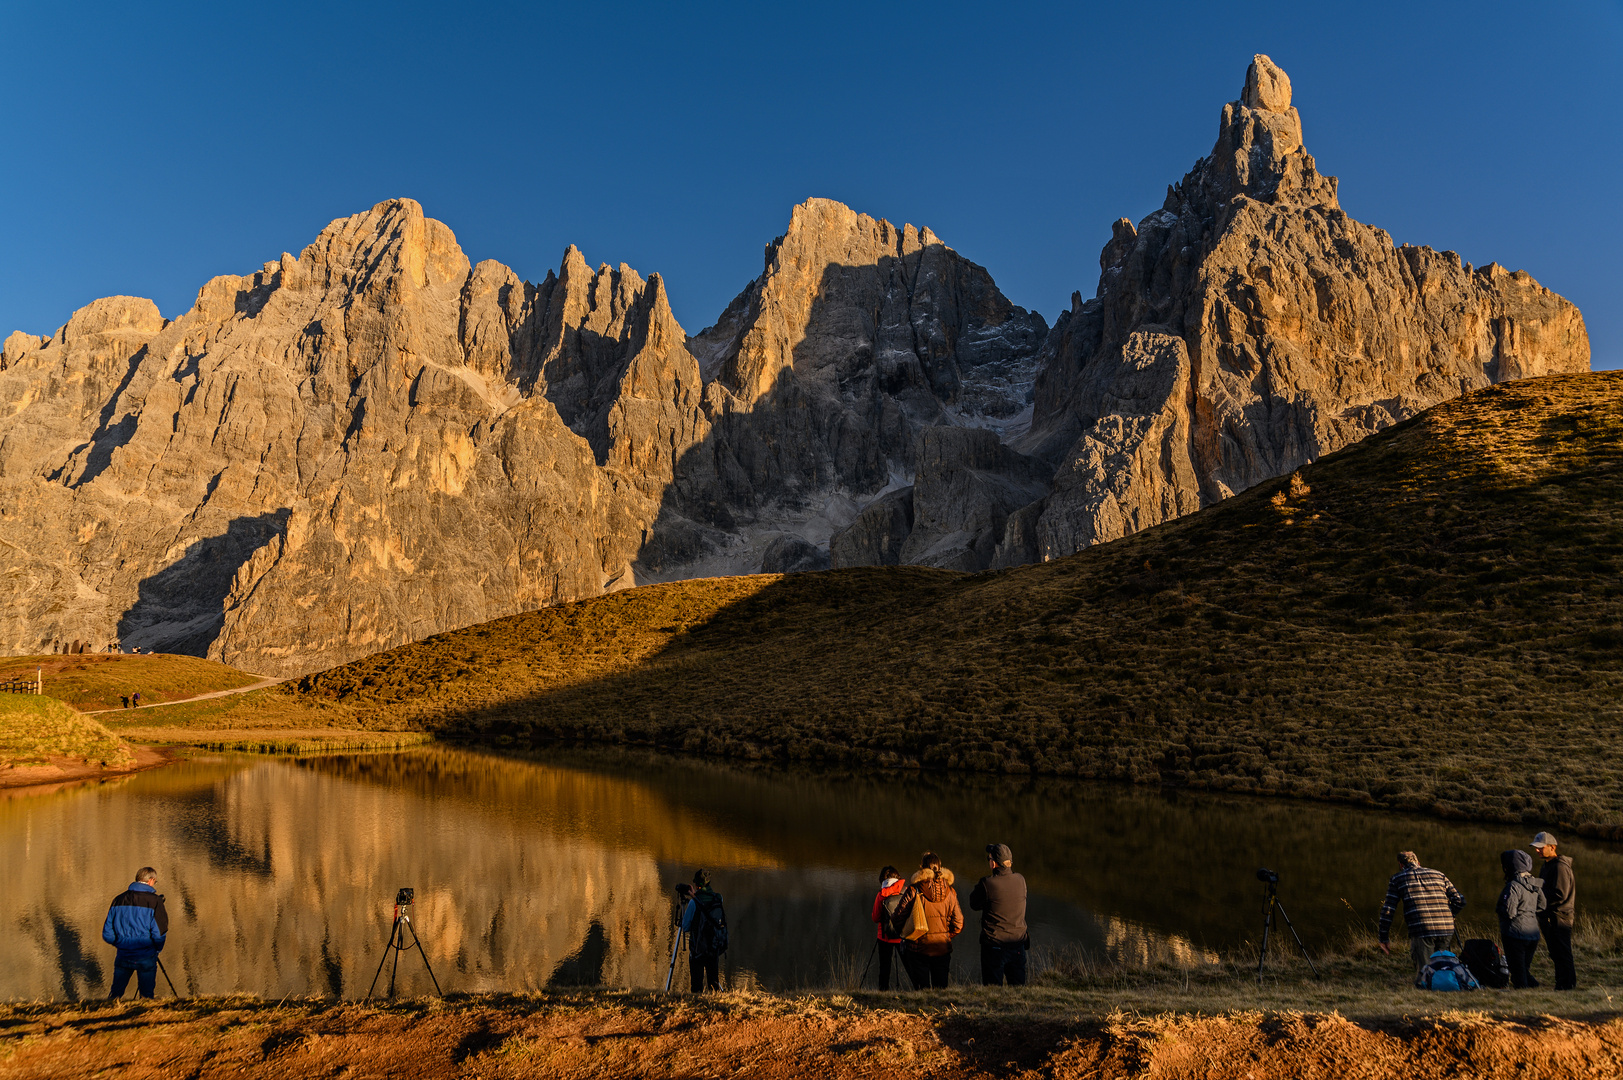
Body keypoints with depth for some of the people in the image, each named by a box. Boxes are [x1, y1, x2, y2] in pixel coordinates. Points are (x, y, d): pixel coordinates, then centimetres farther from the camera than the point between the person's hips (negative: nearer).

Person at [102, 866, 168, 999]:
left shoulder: (118, 899, 2)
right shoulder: (154, 901, -12)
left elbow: (107, 934, 5)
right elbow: (159, 933, -16)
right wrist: (158, 949, 4)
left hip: (123, 957, 4)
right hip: (146, 958, -3)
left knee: (115, 993, 18)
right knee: (147, 995, 10)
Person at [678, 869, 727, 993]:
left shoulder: (694, 902, -13)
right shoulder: (718, 898, 0)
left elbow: (686, 927, -4)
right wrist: (694, 895, 26)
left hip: (698, 948, -4)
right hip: (715, 948, 4)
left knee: (697, 982, 3)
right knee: (713, 979, 14)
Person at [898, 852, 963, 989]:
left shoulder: (913, 890, -11)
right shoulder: (949, 892, 0)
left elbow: (900, 916, -10)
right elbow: (958, 923, 2)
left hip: (919, 948, -3)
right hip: (942, 949, 3)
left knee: (922, 989, 5)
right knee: (941, 987, 13)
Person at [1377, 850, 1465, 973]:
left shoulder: (1397, 878, 12)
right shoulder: (1438, 874, 21)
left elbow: (1387, 910, 7)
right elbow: (1460, 901, 17)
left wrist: (1383, 939, 12)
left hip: (1421, 931, -4)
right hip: (1446, 930, 4)